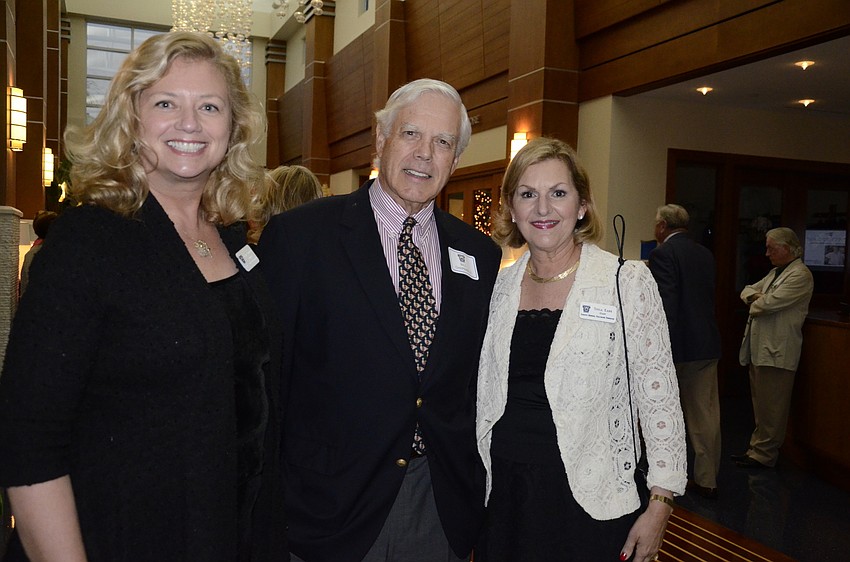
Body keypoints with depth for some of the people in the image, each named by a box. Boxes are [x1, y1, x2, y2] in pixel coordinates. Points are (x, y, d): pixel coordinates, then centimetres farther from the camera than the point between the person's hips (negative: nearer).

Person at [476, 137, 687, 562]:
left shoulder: (628, 283, -9)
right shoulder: (500, 284, 3)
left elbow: (659, 400, -8)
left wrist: (660, 504, -10)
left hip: (590, 503, -3)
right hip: (502, 494, 4)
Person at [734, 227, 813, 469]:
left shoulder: (800, 275, -12)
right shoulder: (775, 272, 19)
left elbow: (770, 303, -21)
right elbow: (748, 290, 20)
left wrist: (755, 303, 0)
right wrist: (756, 296, -2)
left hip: (777, 352, -9)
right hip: (760, 349, 10)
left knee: (771, 408, -2)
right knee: (760, 405, 15)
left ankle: (764, 455, 6)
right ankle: (758, 448, 24)